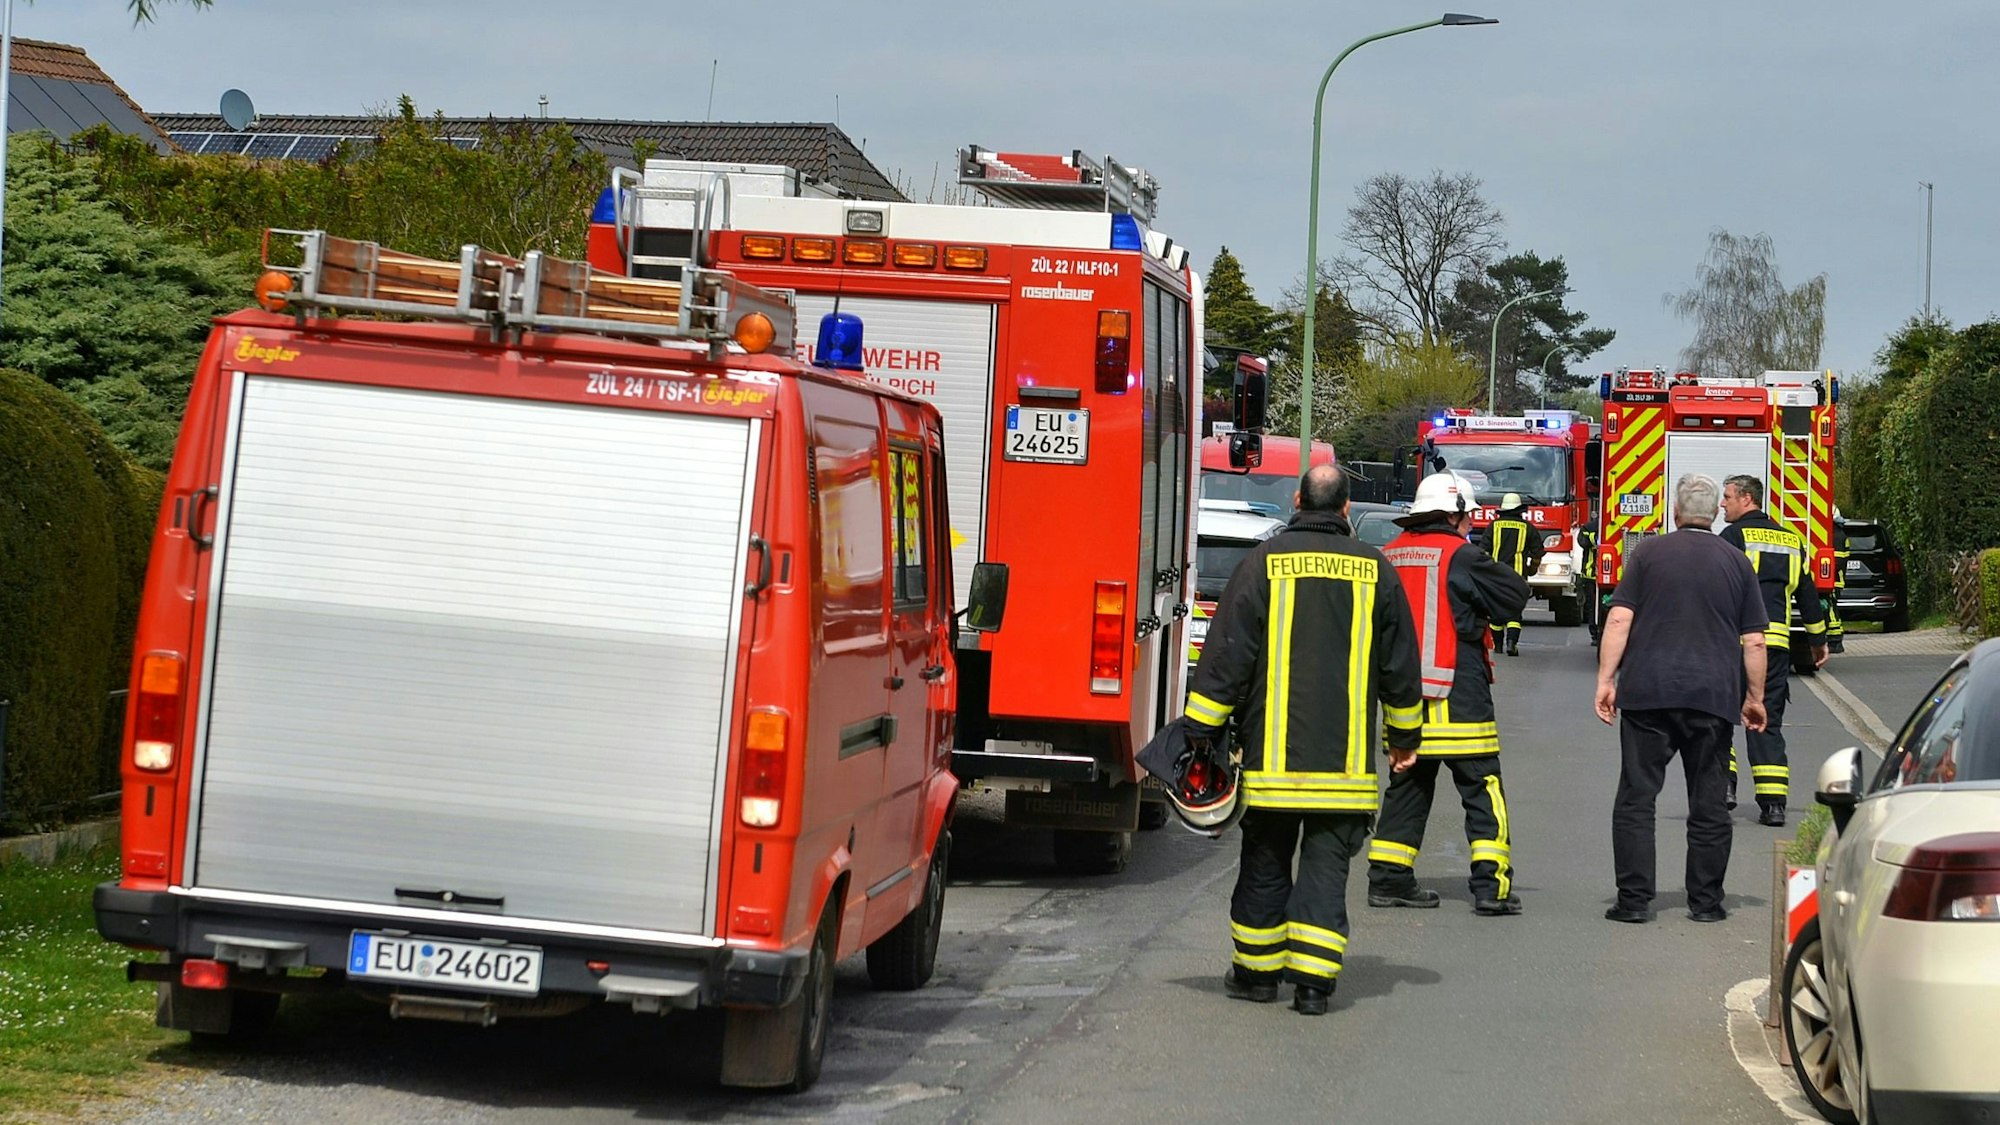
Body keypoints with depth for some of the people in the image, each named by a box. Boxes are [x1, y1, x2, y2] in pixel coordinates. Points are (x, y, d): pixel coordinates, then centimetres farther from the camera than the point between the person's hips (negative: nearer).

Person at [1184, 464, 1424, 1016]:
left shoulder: (1264, 561, -2)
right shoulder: (1374, 568, 4)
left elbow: (1227, 654, -3)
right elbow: (1399, 664, 10)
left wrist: (1201, 732, 2)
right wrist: (1405, 735, 22)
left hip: (1272, 754, -1)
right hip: (1345, 758, 1)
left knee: (1264, 864, 10)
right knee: (1327, 866, 3)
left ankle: (1257, 970, 18)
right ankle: (1313, 980, -3)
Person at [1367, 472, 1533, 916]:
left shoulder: (1391, 555, 10)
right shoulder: (1460, 555, -10)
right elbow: (1514, 595, -7)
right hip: (1456, 692, -6)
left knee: (1407, 786, 16)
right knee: (1482, 789, -1)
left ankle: (1388, 878, 16)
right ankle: (1491, 885, -6)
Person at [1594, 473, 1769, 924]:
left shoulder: (1647, 553, 4)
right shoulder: (1736, 562, 8)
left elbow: (1619, 619, -4)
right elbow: (1754, 640, 8)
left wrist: (1606, 679, -3)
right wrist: (1754, 697, 16)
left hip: (1647, 692, -1)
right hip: (1713, 697, 1)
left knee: (1636, 797, 2)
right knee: (1708, 803, 8)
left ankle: (1635, 899, -3)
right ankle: (1706, 901, 9)